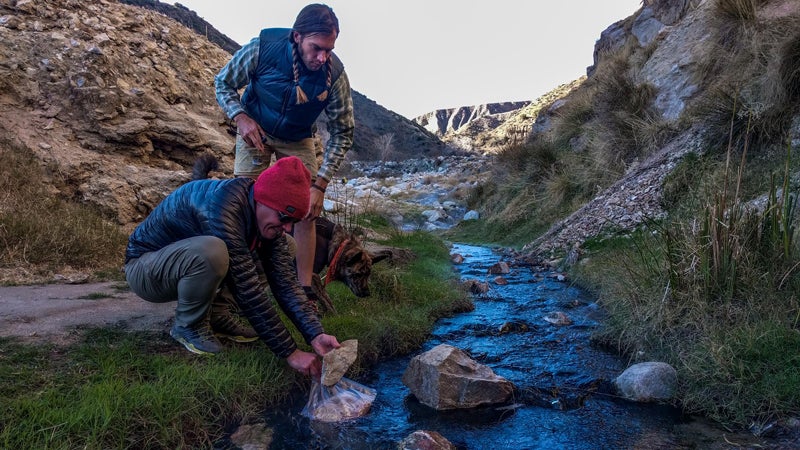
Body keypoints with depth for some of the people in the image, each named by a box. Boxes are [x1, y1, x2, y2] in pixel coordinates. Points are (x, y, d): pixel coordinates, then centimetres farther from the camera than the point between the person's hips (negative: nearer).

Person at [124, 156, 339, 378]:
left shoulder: (267, 216, -10)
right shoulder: (223, 207, -35)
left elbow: (285, 281, -14)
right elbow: (248, 290, -36)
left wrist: (315, 334, -26)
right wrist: (290, 352, -33)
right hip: (144, 269, -7)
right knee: (212, 251, -39)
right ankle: (188, 326, -12)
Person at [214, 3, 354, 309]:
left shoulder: (334, 74, -27)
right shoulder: (261, 48, -29)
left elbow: (343, 133, -19)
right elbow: (223, 83, -11)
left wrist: (320, 184, -26)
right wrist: (240, 117, -31)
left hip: (298, 140, 1)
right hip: (255, 130, 0)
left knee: (307, 210, -6)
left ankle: (305, 290, 4)